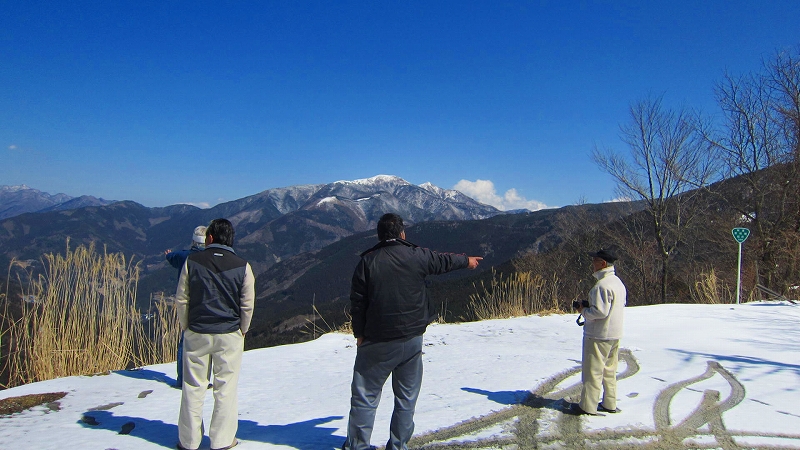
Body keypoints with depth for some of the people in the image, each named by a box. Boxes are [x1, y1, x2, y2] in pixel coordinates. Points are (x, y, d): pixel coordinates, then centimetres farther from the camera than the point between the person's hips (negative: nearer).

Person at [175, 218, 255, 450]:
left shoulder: (192, 261, -4)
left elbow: (181, 299, 0)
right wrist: (242, 331, 11)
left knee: (193, 387, 12)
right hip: (229, 335, -1)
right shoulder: (242, 266, -6)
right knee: (226, 388, 8)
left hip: (196, 333, 1)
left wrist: (186, 327, 12)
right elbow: (247, 305, -3)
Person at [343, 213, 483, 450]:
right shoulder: (417, 256, -2)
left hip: (377, 342, -1)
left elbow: (357, 302, -4)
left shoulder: (367, 261, -6)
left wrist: (359, 333, 7)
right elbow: (444, 261, 17)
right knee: (406, 397, 14)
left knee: (365, 396, 9)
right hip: (411, 339, 2)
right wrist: (467, 260, 36)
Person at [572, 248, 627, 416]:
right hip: (615, 334, 10)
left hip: (598, 335, -10)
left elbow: (600, 312, -26)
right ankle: (610, 404, 23)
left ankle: (588, 406, 6)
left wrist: (584, 310, -8)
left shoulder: (602, 285, -21)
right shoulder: (618, 282, 11)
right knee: (609, 370, 16)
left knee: (592, 371, -1)